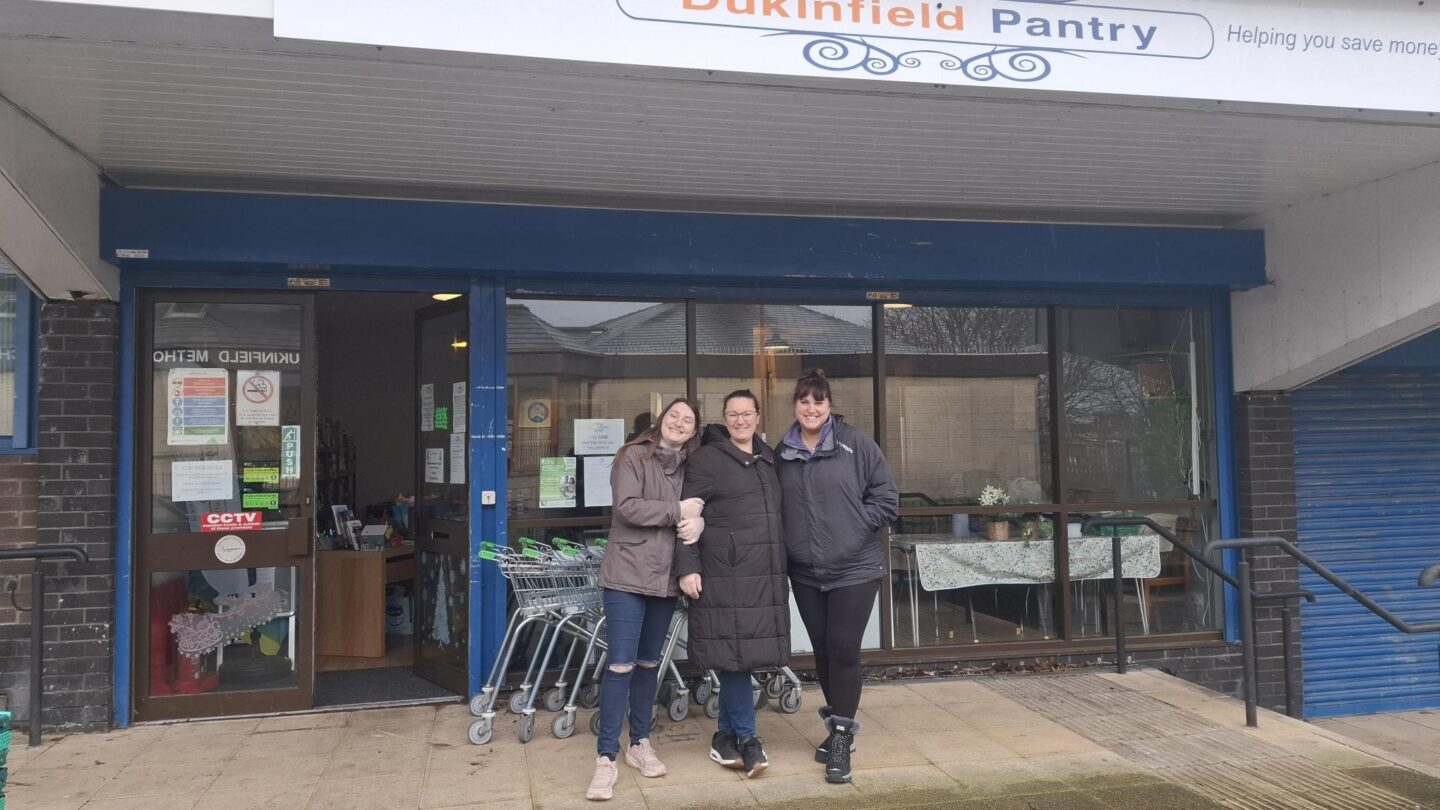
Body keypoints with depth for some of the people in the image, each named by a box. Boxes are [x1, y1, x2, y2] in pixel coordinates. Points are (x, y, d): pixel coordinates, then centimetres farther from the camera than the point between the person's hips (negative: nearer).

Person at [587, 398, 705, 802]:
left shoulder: (689, 466, 11)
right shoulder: (633, 456, -5)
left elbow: (698, 511, 8)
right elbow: (628, 507, -17)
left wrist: (697, 521, -15)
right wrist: (677, 510, -14)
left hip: (665, 578, 5)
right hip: (628, 574, -5)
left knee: (649, 662, 15)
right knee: (621, 664, -8)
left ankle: (640, 743, 28)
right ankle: (606, 758, -1)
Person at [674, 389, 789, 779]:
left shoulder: (768, 458, 16)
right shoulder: (705, 458, -3)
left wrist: (783, 565, 18)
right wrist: (687, 567, -14)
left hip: (765, 574, 6)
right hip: (724, 573, -6)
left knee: (740, 655, 9)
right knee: (732, 651, -3)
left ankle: (726, 735, 20)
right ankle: (746, 736, 10)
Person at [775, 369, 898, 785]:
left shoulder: (856, 444, -7)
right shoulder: (782, 453, 5)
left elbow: (887, 499, -6)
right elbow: (777, 508, 13)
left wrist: (851, 526, -11)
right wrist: (791, 541, 0)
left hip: (854, 567, -4)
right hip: (805, 572, 4)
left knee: (843, 649, -6)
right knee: (822, 652, 12)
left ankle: (842, 737, 7)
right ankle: (840, 724, 31)